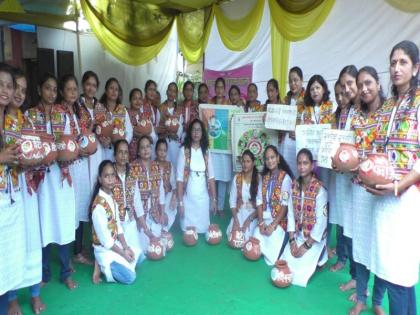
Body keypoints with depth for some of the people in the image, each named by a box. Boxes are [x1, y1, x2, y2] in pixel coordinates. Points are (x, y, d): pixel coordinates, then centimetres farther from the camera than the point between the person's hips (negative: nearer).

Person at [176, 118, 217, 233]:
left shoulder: (206, 151, 5)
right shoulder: (184, 150, -7)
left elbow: (211, 177, 6)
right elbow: (179, 178, -9)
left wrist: (214, 199, 3)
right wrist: (180, 202, -11)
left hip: (203, 198, 3)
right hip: (188, 198, -3)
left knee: (203, 229, 11)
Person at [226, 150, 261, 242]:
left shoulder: (259, 179, -9)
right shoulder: (237, 178, 1)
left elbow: (260, 203, -10)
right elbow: (232, 200, 1)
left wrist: (249, 220, -15)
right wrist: (235, 220, -10)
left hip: (253, 215, -2)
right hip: (239, 214, 3)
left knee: (246, 238, -21)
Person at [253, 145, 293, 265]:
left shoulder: (285, 178, -8)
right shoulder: (264, 178, 9)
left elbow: (285, 205, -13)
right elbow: (260, 202, 4)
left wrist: (273, 225, -18)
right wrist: (261, 223, -9)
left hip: (279, 220, -4)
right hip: (265, 219, 5)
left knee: (271, 243, -23)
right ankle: (264, 252, 16)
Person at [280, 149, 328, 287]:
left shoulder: (320, 189, -19)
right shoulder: (294, 185, -2)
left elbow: (321, 221, -19)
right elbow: (291, 214, -1)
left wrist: (306, 246, -17)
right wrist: (292, 240, -8)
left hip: (314, 238, -5)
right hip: (297, 235, 5)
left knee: (301, 269, -13)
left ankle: (320, 257, 16)